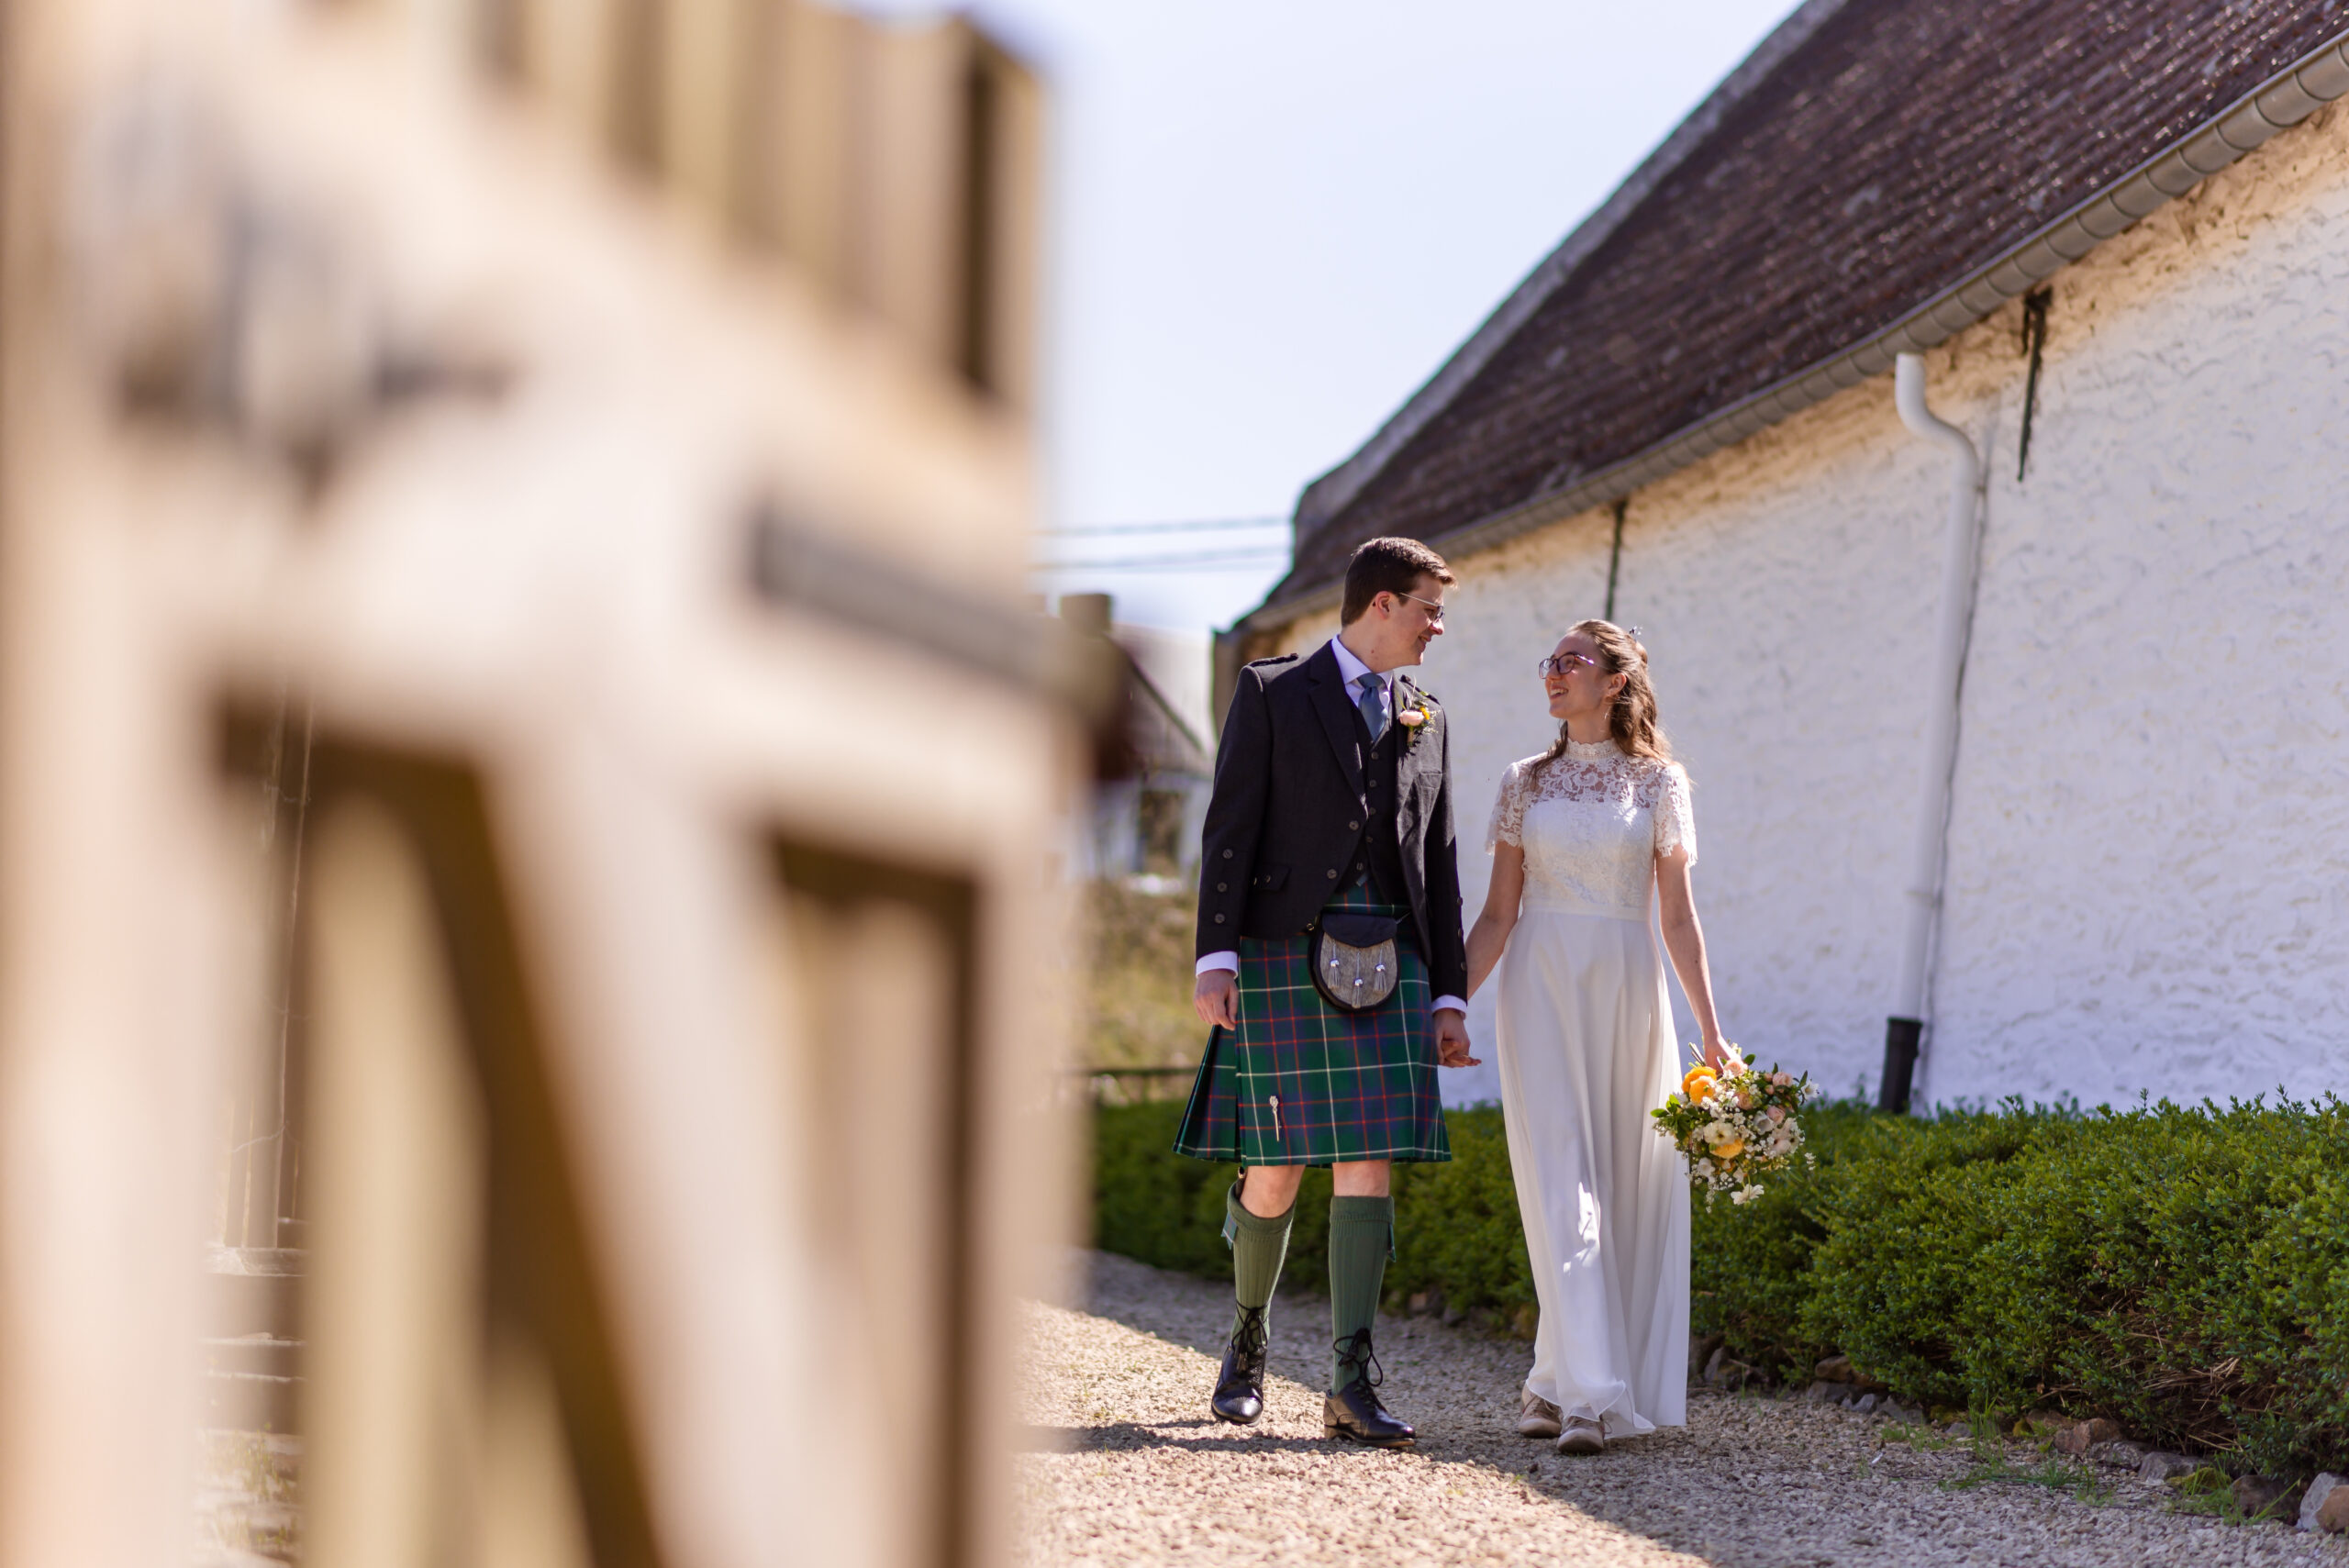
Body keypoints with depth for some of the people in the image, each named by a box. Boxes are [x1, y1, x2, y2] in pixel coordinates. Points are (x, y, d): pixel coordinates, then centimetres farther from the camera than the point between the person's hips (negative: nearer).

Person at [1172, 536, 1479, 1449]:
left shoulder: (1425, 720, 16)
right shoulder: (1271, 694, 2)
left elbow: (1438, 865, 16)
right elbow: (1229, 829, -4)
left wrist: (1449, 996, 11)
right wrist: (1216, 957, -13)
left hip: (1388, 965, 4)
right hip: (1286, 957, -4)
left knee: (1368, 1168, -6)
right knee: (1275, 1172, -1)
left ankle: (1351, 1385, -7)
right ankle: (1247, 1343, 23)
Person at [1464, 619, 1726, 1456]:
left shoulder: (1658, 781, 5)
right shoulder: (1527, 782, 8)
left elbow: (1679, 916, 4)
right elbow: (1498, 914, 7)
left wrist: (1710, 1029, 0)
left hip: (1627, 988, 0)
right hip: (1541, 986, 0)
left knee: (1629, 1185, 1)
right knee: (1561, 1184, -10)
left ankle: (1560, 1380, 12)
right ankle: (1586, 1394, -15)